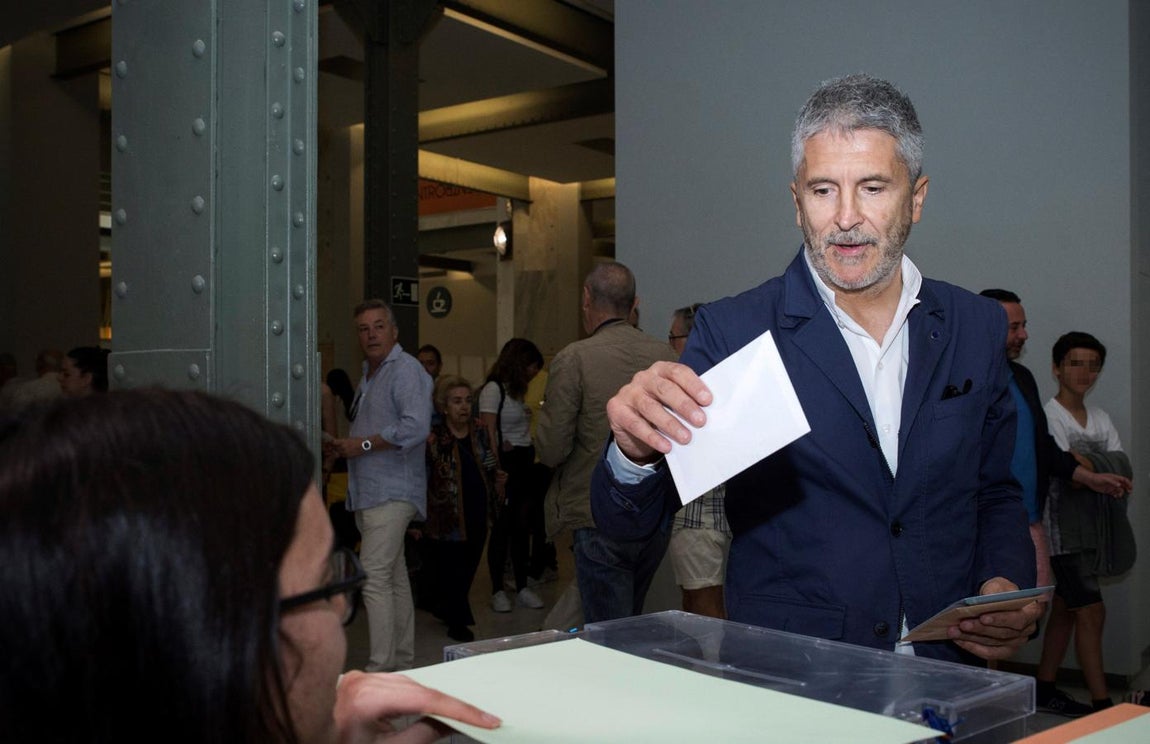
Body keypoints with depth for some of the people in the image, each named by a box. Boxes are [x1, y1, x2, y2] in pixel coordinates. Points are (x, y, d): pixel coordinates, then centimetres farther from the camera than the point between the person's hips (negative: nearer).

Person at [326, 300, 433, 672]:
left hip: (391, 493, -10)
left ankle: (381, 667, -10)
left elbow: (415, 427, -24)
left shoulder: (406, 370, -10)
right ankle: (402, 661, 23)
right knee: (395, 578, 15)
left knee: (374, 579, -13)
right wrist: (343, 445, 7)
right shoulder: (369, 374, 20)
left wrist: (363, 445, -17)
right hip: (370, 493, 10)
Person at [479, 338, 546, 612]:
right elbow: (489, 434, -14)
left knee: (522, 527, 10)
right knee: (502, 527, -2)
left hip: (524, 464, 8)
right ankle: (497, 591, 8)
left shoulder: (515, 391, 17)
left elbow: (521, 429, 14)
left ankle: (522, 587, 18)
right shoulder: (493, 389, -8)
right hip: (506, 464, -8)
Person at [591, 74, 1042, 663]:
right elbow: (626, 521, -6)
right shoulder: (732, 332, -5)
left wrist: (1007, 584, -2)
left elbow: (996, 493, 17)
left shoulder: (976, 327, 6)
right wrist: (636, 453, -28)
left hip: (942, 677, 4)